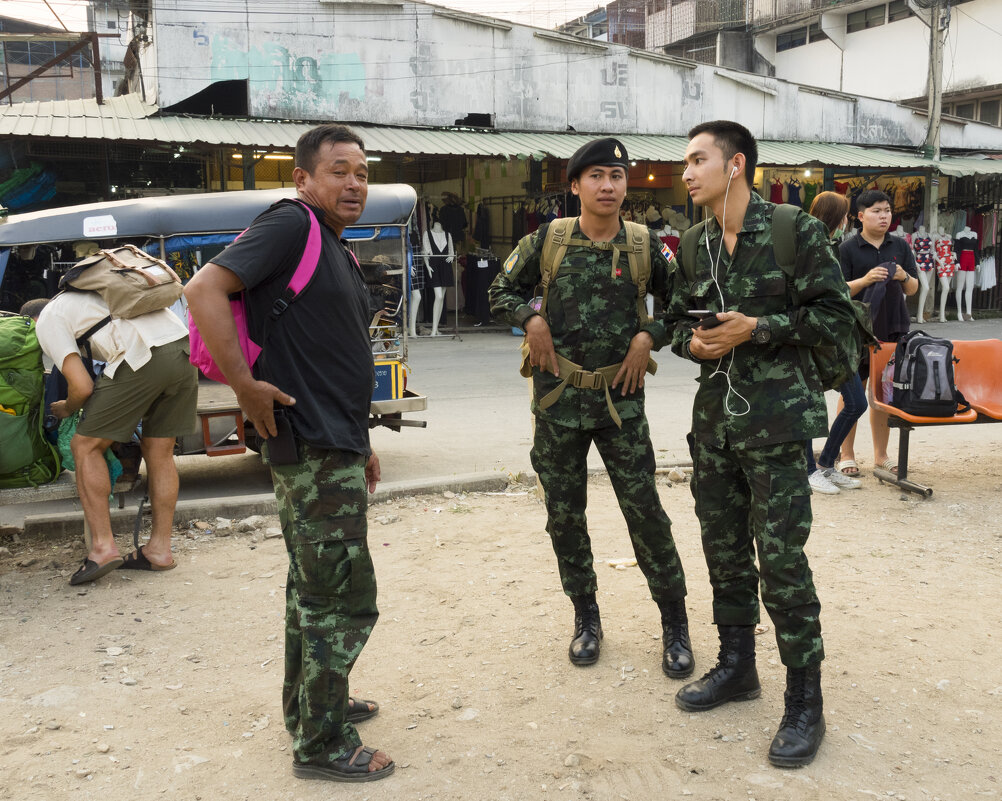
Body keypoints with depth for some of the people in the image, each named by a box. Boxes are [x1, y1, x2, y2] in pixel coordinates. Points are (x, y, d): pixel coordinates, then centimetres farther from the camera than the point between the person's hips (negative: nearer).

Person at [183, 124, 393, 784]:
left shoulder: (339, 253, 17)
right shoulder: (291, 225, -12)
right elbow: (205, 289, -21)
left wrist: (361, 443, 22)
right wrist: (245, 386, -22)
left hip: (335, 445, 10)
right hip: (312, 448, -10)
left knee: (315, 586, 20)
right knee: (344, 598, -3)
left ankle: (313, 704, 35)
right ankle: (323, 746, 10)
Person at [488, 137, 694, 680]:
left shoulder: (645, 245, 0)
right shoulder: (546, 241, 0)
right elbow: (500, 292, 11)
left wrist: (649, 335, -7)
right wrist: (531, 319, -7)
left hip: (619, 398, -1)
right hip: (557, 397, 1)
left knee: (646, 513, 0)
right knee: (564, 516, 10)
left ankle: (674, 623, 16)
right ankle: (586, 617, 28)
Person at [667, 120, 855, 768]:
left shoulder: (797, 231, -7)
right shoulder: (695, 245, 10)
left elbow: (838, 315, -8)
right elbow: (678, 318, 19)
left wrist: (758, 328, -17)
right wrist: (692, 342, -4)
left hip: (776, 421, -6)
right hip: (714, 418, 6)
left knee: (782, 558, -5)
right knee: (724, 549, 15)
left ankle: (805, 701, 10)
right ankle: (737, 666, 33)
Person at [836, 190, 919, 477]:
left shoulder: (900, 246, 10)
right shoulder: (847, 249, -2)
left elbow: (914, 289, 12)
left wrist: (903, 277, -9)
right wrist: (865, 279, -21)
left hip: (892, 329, 4)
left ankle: (880, 454, 18)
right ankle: (847, 455, 12)